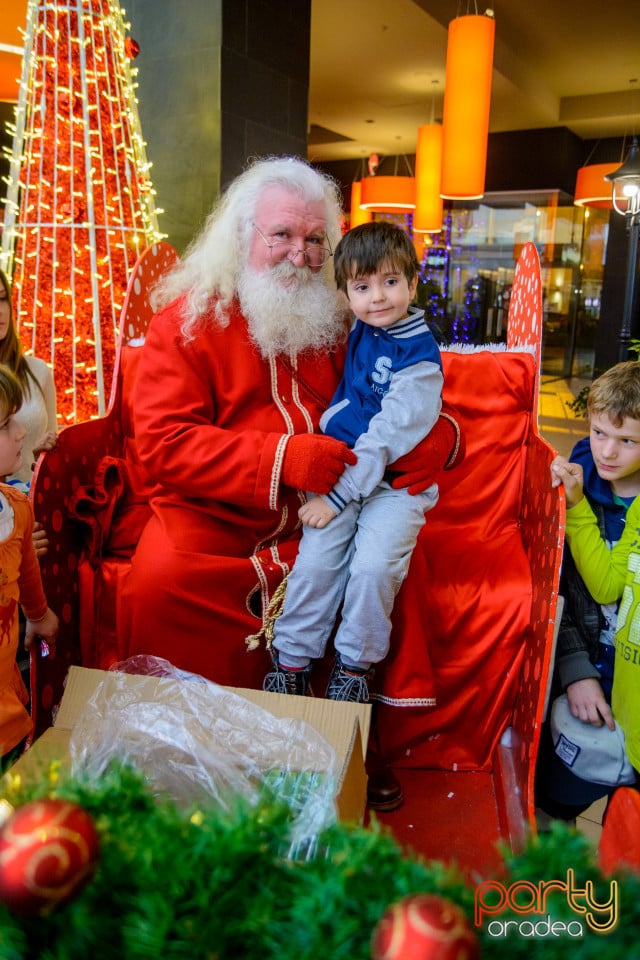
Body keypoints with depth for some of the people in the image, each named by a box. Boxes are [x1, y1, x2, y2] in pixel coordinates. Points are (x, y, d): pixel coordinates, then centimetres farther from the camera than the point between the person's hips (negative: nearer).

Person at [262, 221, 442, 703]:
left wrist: (337, 494, -20)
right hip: (340, 466, 5)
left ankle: (355, 664, 2)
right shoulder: (359, 328, 8)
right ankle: (291, 661, 3)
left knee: (373, 566, -23)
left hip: (397, 479, -5)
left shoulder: (419, 356, -14)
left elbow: (387, 438, -19)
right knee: (316, 559, -13)